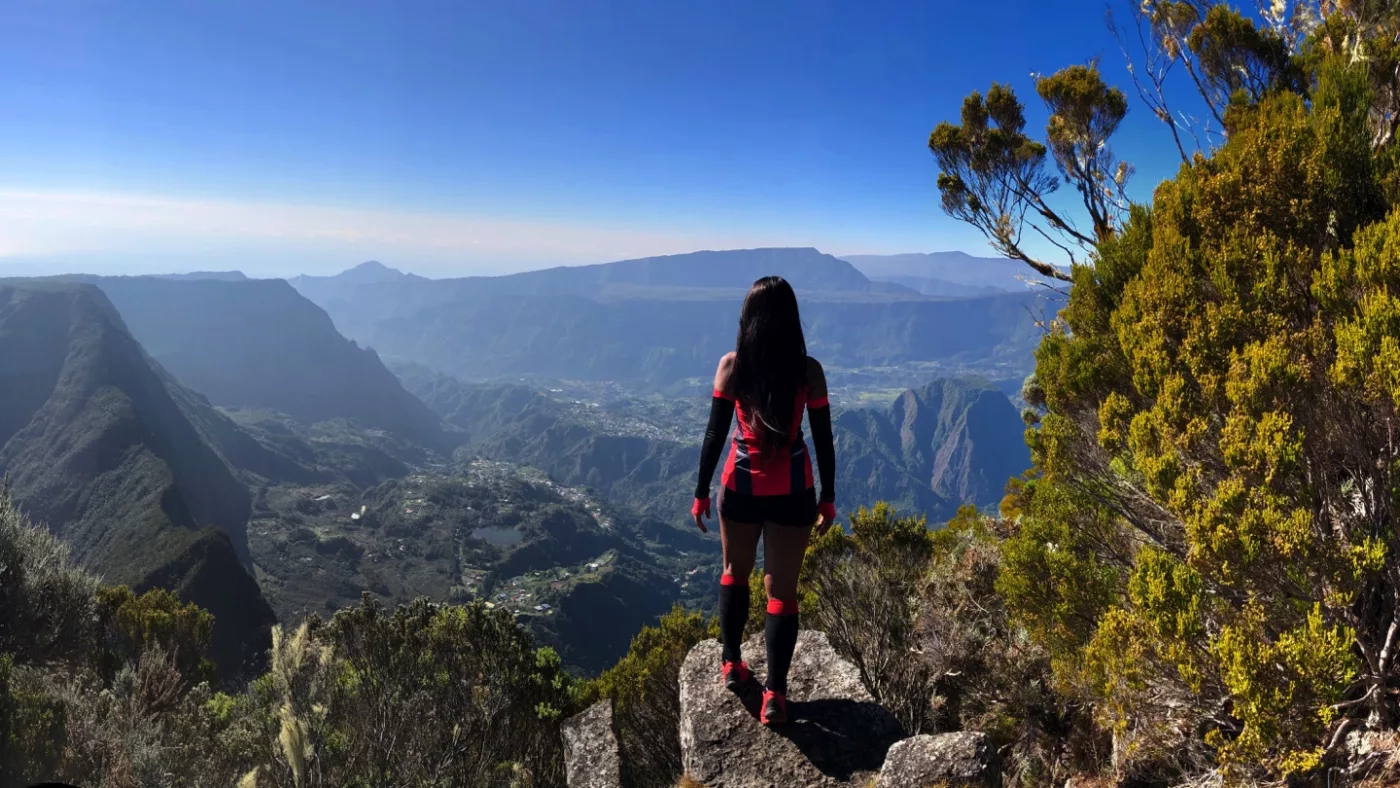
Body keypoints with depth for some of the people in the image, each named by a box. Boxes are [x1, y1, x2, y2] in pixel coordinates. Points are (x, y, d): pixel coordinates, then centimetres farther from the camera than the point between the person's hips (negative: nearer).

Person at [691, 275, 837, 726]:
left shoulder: (732, 366, -8)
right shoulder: (809, 370, -7)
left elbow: (715, 434, -6)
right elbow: (823, 439, -3)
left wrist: (701, 492, 3)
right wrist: (828, 497, 8)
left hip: (741, 486, 1)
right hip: (792, 492, 0)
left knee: (735, 573, 23)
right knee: (782, 588, 6)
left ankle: (732, 664, 33)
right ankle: (775, 695, 4)